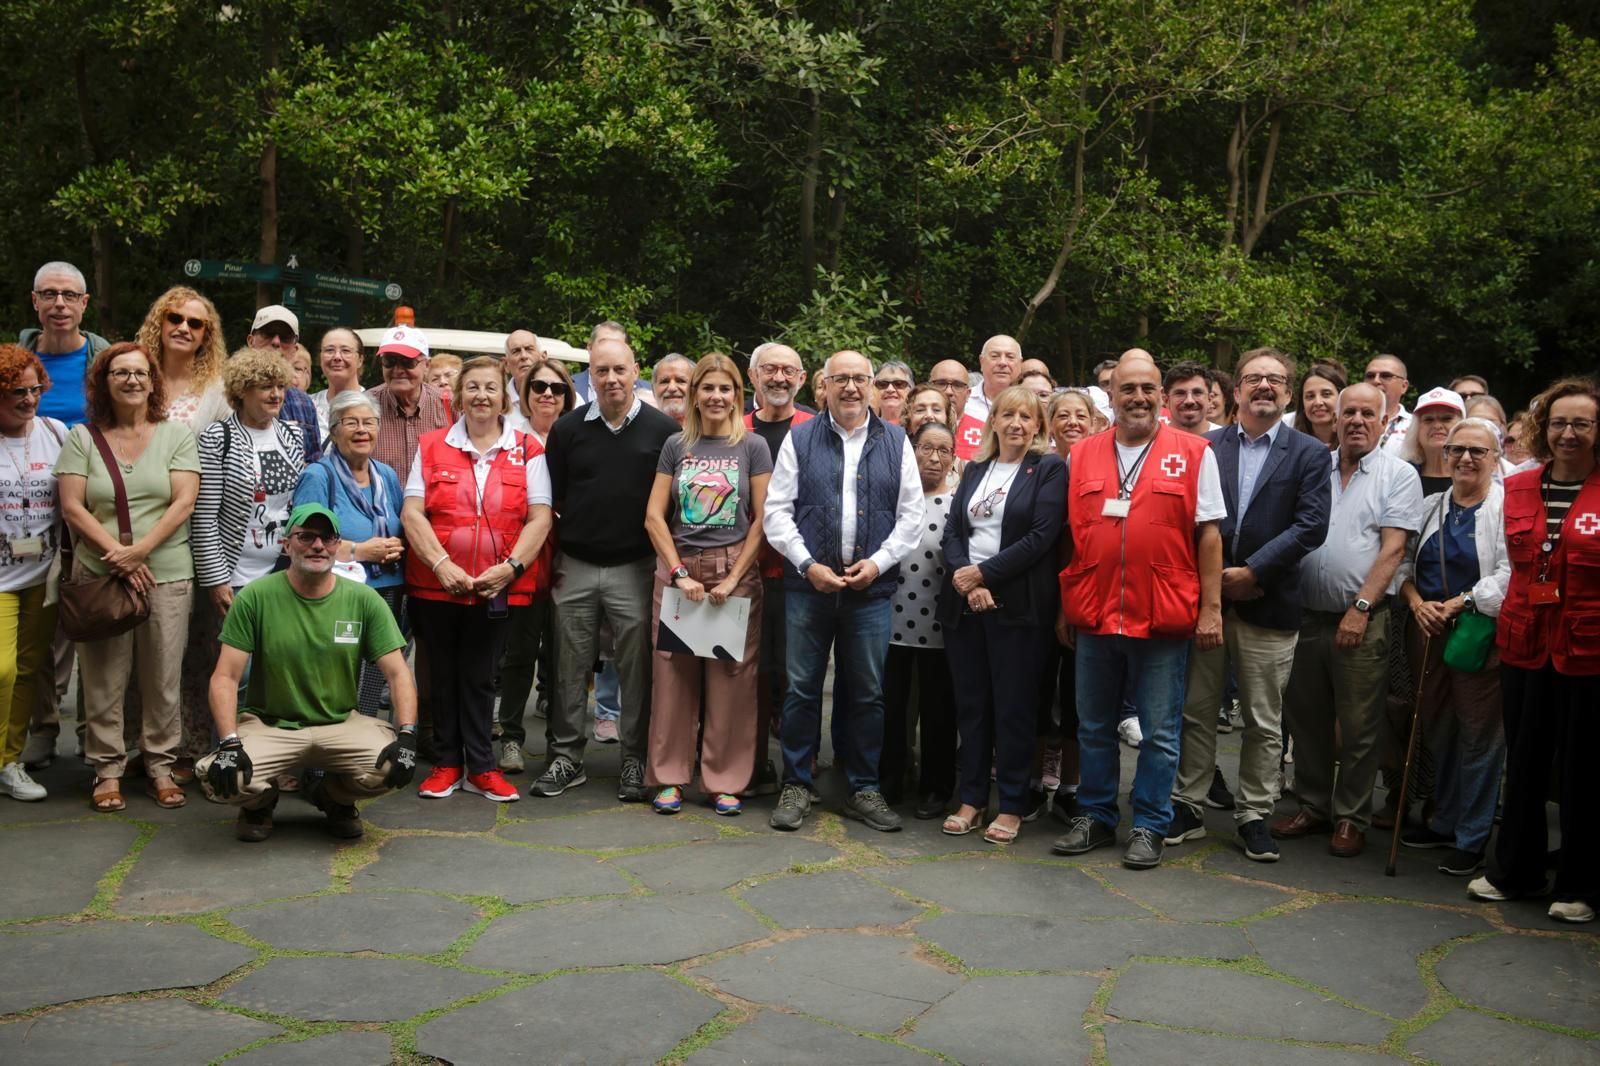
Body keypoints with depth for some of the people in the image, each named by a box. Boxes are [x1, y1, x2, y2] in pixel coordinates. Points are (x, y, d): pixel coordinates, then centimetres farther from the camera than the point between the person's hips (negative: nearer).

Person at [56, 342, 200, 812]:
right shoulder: (82, 438, 6)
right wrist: (118, 555, -12)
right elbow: (72, 507, -1)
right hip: (99, 576, 0)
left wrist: (141, 550, -14)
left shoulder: (176, 435, 6)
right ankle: (107, 769, 15)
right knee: (103, 679, 3)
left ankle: (160, 765, 16)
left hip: (167, 574, 0)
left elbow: (184, 502, -3)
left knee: (162, 677, 4)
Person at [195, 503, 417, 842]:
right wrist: (229, 742, -22)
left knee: (392, 766, -26)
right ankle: (260, 802, 12)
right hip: (268, 724, -1)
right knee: (220, 777, -29)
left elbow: (398, 674, -5)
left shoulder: (364, 601, -2)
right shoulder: (255, 597, -7)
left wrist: (406, 736, -20)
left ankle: (335, 798, 12)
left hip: (340, 725, 1)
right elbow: (225, 677, -8)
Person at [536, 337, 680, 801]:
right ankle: (566, 758, 20)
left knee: (636, 670, 4)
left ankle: (635, 762, 16)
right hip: (575, 567, 2)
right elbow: (552, 498, 9)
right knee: (570, 668, 9)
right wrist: (554, 557, 5)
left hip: (635, 568, -2)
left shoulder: (663, 429, -2)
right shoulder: (567, 429, 4)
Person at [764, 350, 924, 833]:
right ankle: (796, 786, 17)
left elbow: (911, 514, 4)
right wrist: (808, 565, -10)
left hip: (872, 588, 1)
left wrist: (878, 562, -8)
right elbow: (777, 511, 0)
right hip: (808, 583, -1)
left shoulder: (895, 442, 7)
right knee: (801, 689, 4)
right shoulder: (799, 439, 4)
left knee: (867, 693, 8)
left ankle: (864, 790, 19)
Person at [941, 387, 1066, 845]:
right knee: (970, 702, 8)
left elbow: (1041, 537, -11)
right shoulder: (974, 469, 15)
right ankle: (971, 798, 18)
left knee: (1014, 704, 1)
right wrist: (965, 579, -10)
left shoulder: (1049, 469, -1)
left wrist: (983, 574, -13)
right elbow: (953, 530, 8)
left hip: (1017, 604, -5)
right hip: (966, 602, 5)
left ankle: (1013, 804, 12)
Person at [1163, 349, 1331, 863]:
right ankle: (1187, 808, 18)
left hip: (1268, 605, -1)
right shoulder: (1207, 446, 7)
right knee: (1196, 713, 8)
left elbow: (1311, 525, -7)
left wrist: (1252, 571, -13)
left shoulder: (1309, 453, 2)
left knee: (1264, 723, 6)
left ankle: (1254, 816, 18)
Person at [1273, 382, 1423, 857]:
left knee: (1357, 727, 3)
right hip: (1306, 615, 4)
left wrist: (1360, 608, -16)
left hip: (1363, 621, -4)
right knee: (1306, 718, 12)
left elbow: (1392, 549, -9)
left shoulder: (1399, 475, -1)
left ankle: (1351, 819, 15)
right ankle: (1313, 806, 26)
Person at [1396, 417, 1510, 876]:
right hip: (1427, 631, 6)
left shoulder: (1507, 507, -6)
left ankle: (1472, 838, 9)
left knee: (1479, 732, 0)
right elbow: (1405, 560, 13)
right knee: (1439, 728, 14)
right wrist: (1415, 601, -4)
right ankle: (1444, 821, 28)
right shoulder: (1429, 507, 12)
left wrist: (1459, 605, -17)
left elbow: (1509, 573, -13)